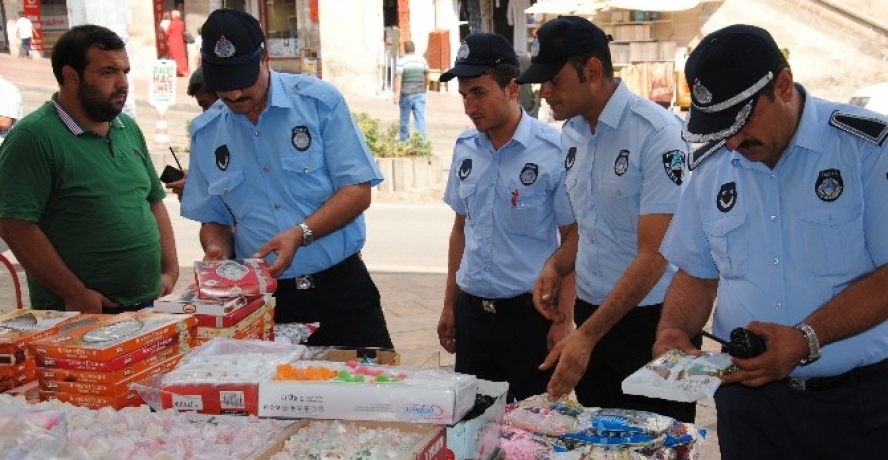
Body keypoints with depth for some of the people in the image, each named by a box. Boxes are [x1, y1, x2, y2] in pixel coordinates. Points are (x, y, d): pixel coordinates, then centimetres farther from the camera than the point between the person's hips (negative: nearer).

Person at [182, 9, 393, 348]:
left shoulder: (320, 101, -6)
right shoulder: (205, 133, 5)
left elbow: (358, 191, -9)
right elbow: (214, 219, 13)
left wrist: (300, 233, -21)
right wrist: (219, 250, -9)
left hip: (340, 289, -2)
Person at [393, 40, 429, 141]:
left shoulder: (401, 61, -9)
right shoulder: (422, 60, 4)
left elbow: (398, 79, -17)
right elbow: (427, 78, 12)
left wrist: (396, 94, -18)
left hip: (406, 94, -2)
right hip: (420, 94, 2)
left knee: (404, 119, 11)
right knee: (420, 118, -1)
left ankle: (404, 139, 21)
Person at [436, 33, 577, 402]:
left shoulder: (553, 152, -13)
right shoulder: (465, 148, 4)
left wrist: (564, 320, -10)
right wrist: (449, 305, 14)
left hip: (529, 312, -5)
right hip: (471, 311, 5)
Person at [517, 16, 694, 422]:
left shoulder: (657, 133, -18)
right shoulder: (571, 133, 5)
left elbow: (653, 255, -21)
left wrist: (586, 336, -23)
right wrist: (556, 266, -3)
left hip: (651, 320, -6)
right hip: (591, 313, 7)